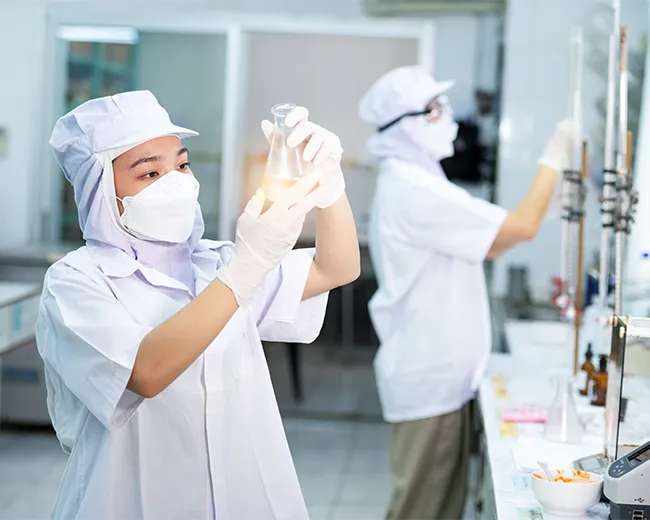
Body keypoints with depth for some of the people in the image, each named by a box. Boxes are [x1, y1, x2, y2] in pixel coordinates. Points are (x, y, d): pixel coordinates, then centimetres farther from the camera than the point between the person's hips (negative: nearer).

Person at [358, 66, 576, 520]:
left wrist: (549, 200, 9)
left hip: (440, 374, 10)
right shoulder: (414, 191, -20)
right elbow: (522, 228, -21)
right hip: (429, 379, -10)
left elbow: (488, 244, 18)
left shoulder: (414, 183, 13)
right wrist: (554, 157, -9)